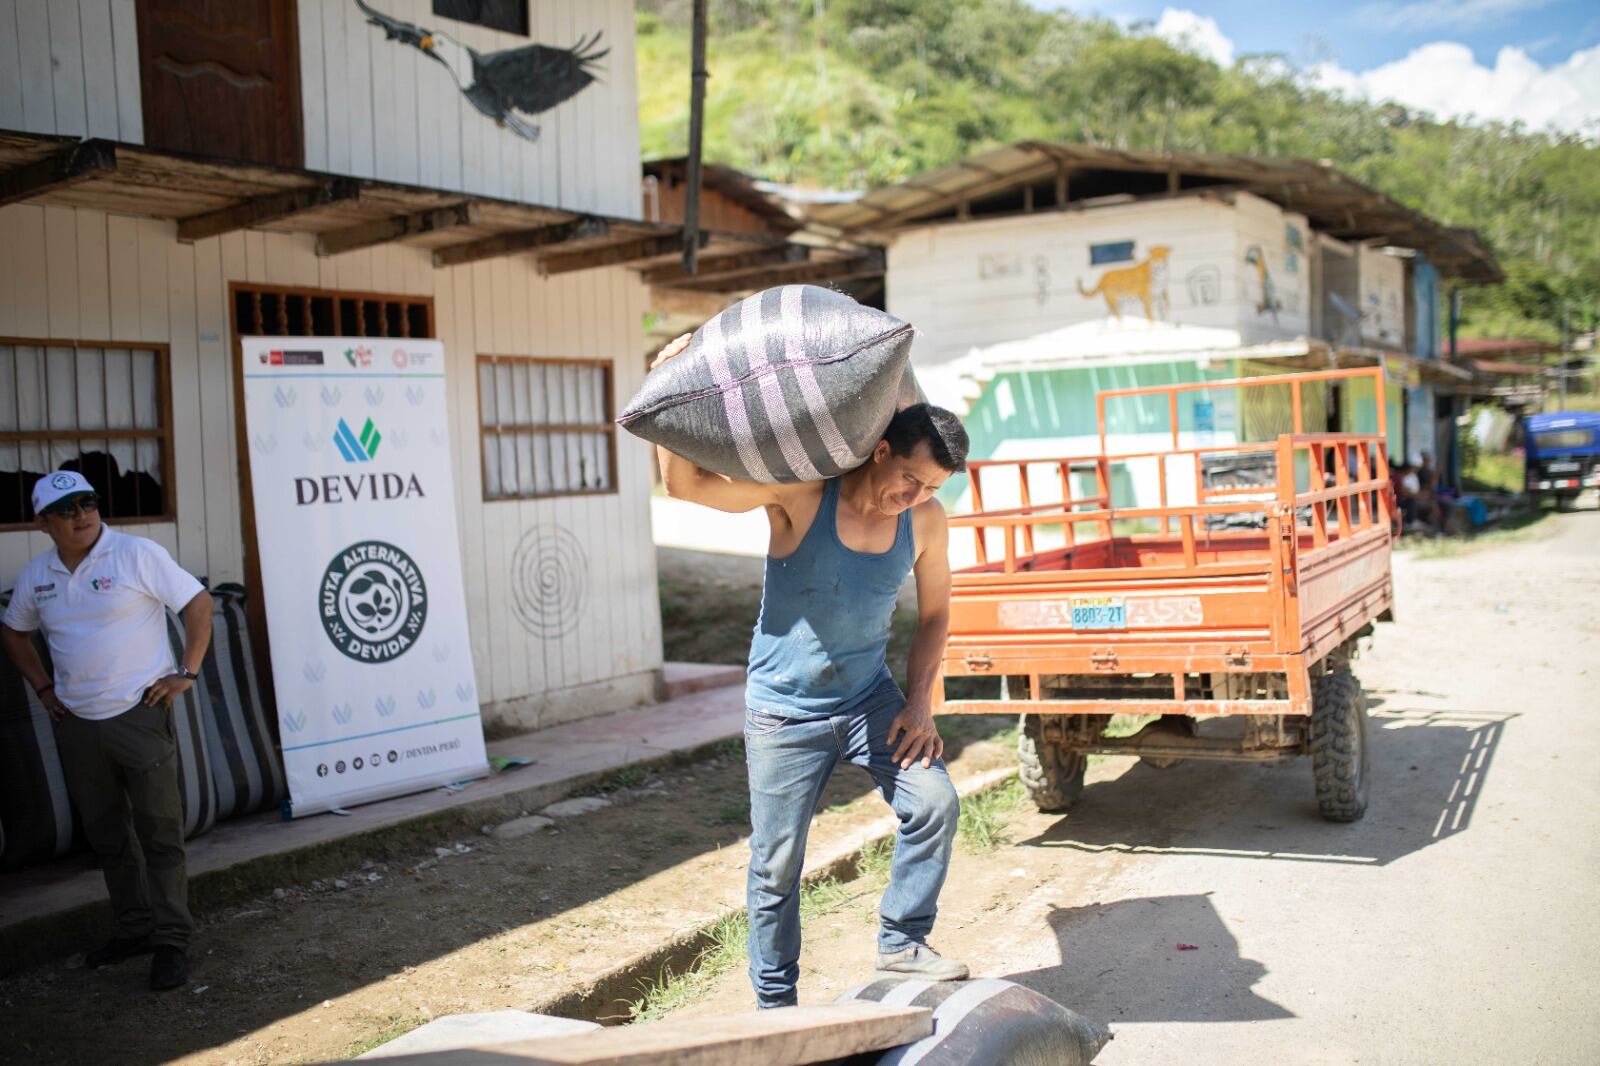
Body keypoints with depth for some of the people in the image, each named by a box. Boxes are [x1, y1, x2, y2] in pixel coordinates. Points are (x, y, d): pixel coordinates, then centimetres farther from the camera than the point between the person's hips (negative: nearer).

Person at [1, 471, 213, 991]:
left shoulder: (137, 554, -9)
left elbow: (198, 602, -7)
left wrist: (187, 673, -10)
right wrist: (43, 687, 13)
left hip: (140, 714, -5)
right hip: (77, 724, 5)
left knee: (158, 830, -3)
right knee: (106, 835, 13)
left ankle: (170, 941, 3)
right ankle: (134, 929, 27)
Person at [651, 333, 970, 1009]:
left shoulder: (926, 523, -6)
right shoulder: (801, 494, -20)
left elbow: (933, 615, 7)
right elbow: (685, 483, -24)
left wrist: (919, 702, -1)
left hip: (870, 698, 4)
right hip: (785, 713, -3)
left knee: (935, 803, -11)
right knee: (777, 863, 3)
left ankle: (901, 942, 11)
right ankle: (774, 1001, 23)